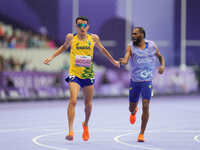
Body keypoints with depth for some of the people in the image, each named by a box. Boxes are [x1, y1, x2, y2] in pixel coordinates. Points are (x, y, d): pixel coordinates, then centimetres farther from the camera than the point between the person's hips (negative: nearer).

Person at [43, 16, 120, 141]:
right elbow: (64, 47, 19)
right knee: (73, 101, -20)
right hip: (74, 74, -2)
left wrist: (113, 61, 27)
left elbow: (102, 49, 19)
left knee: (88, 104, 12)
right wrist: (51, 58, 13)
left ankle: (86, 124, 40)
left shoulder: (93, 38, 0)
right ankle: (71, 131, -21)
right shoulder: (71, 38, -2)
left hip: (88, 75, 2)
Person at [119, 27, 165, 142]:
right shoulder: (131, 47, -5)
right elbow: (126, 59, -20)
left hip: (147, 81, -1)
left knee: (145, 106, -14)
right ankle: (134, 112, 51)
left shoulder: (152, 45, 1)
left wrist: (162, 65, -2)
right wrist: (123, 61, -44)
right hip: (134, 81, 1)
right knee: (132, 107, 11)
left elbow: (160, 56, 17)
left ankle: (142, 133, -2)